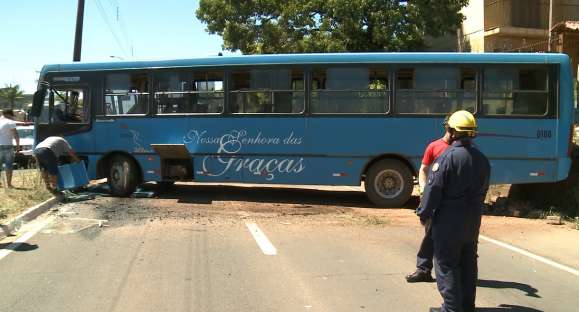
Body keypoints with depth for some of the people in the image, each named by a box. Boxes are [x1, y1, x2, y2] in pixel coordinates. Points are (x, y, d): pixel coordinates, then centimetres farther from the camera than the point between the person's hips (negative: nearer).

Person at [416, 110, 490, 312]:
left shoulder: (447, 157, -17)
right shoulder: (481, 159, 5)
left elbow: (433, 189, -17)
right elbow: (483, 190, 11)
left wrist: (424, 213, -7)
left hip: (448, 220, -7)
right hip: (472, 220, 7)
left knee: (446, 265, 2)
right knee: (468, 263, 16)